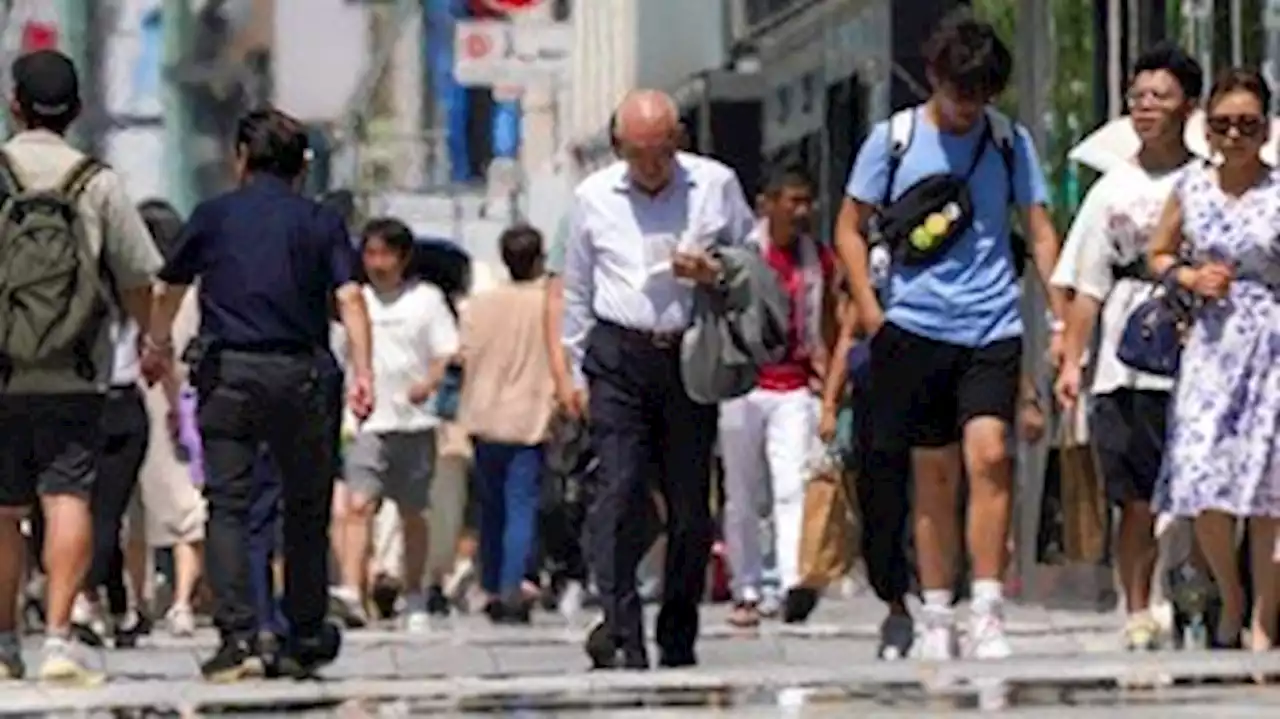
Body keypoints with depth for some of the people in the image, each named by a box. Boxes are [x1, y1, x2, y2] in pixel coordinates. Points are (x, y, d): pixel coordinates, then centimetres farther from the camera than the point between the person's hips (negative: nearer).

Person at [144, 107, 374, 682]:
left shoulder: (213, 215, 8)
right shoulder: (321, 223, 7)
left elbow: (169, 291, 21)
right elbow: (348, 296, -7)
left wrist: (159, 346, 39)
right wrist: (362, 373, -11)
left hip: (228, 371, 0)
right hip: (301, 374, 1)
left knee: (227, 505, -1)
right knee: (306, 508, 12)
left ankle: (237, 636, -15)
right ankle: (305, 641, 19)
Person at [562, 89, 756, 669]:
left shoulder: (716, 186, 5)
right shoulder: (593, 197, 8)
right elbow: (577, 290, 16)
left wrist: (716, 273, -8)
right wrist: (575, 369, 14)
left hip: (691, 354, 0)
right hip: (619, 356, 0)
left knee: (690, 500, 2)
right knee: (618, 491, -14)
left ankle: (678, 638, 11)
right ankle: (620, 629, -21)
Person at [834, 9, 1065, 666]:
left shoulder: (1010, 142, 6)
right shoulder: (893, 140, 3)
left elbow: (1040, 232, 11)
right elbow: (850, 229, 8)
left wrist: (1060, 320, 3)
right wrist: (871, 313, -2)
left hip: (993, 329, 0)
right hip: (917, 328, 0)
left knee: (988, 456, -16)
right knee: (934, 476, 5)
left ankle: (988, 611, -14)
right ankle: (937, 618, 14)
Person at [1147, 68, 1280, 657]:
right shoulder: (1191, 189, 7)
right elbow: (1158, 255, 19)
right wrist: (1190, 277, 0)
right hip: (1211, 342, 2)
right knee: (1202, 481, -7)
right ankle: (1231, 602, 18)